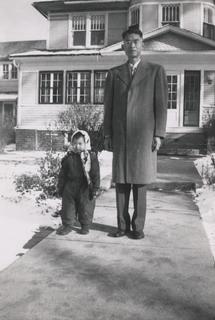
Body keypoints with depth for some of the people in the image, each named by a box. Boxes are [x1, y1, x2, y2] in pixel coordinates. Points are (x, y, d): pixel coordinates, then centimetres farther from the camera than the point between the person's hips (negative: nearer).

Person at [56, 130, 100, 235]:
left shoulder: (91, 157, -7)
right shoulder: (68, 157, 1)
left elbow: (96, 174, -6)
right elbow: (62, 174, 8)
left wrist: (95, 188, -8)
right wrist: (60, 187, 8)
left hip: (85, 188, -2)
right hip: (70, 188, 3)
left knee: (86, 208, 8)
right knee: (68, 207, 9)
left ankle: (85, 226, 26)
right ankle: (67, 225, 24)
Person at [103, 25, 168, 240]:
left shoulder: (156, 71, 8)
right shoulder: (114, 73, 15)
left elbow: (161, 105, 2)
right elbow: (108, 106, 12)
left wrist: (158, 134, -6)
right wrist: (107, 135, 5)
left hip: (144, 135, -2)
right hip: (120, 135, 3)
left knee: (140, 182, 0)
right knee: (120, 181, 3)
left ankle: (138, 226, 11)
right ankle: (123, 225, 13)